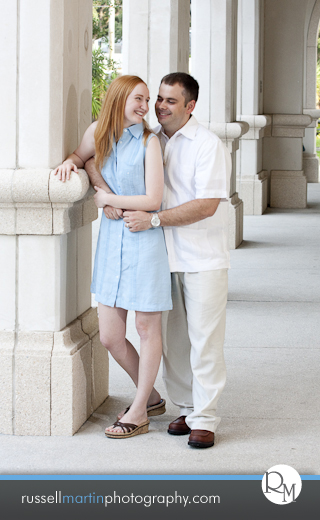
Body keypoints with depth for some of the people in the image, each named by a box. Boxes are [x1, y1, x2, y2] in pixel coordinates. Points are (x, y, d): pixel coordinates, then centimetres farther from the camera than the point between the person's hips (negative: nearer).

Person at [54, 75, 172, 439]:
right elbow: (81, 156, 26)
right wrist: (70, 161, 3)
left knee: (147, 328, 5)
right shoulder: (99, 132, 5)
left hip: (144, 240, -5)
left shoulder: (149, 141, -9)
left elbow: (153, 200, -14)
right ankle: (151, 397, 28)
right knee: (109, 337, 7)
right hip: (111, 240, 5)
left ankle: (138, 412, 17)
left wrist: (107, 199, -5)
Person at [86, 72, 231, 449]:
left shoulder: (208, 145, -9)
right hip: (165, 257, 5)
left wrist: (153, 219, -20)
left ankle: (204, 419, 1)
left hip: (203, 258, -5)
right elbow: (95, 158, 12)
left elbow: (206, 205, -17)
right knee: (172, 337, 9)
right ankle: (185, 407, 20)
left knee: (204, 338, -4)